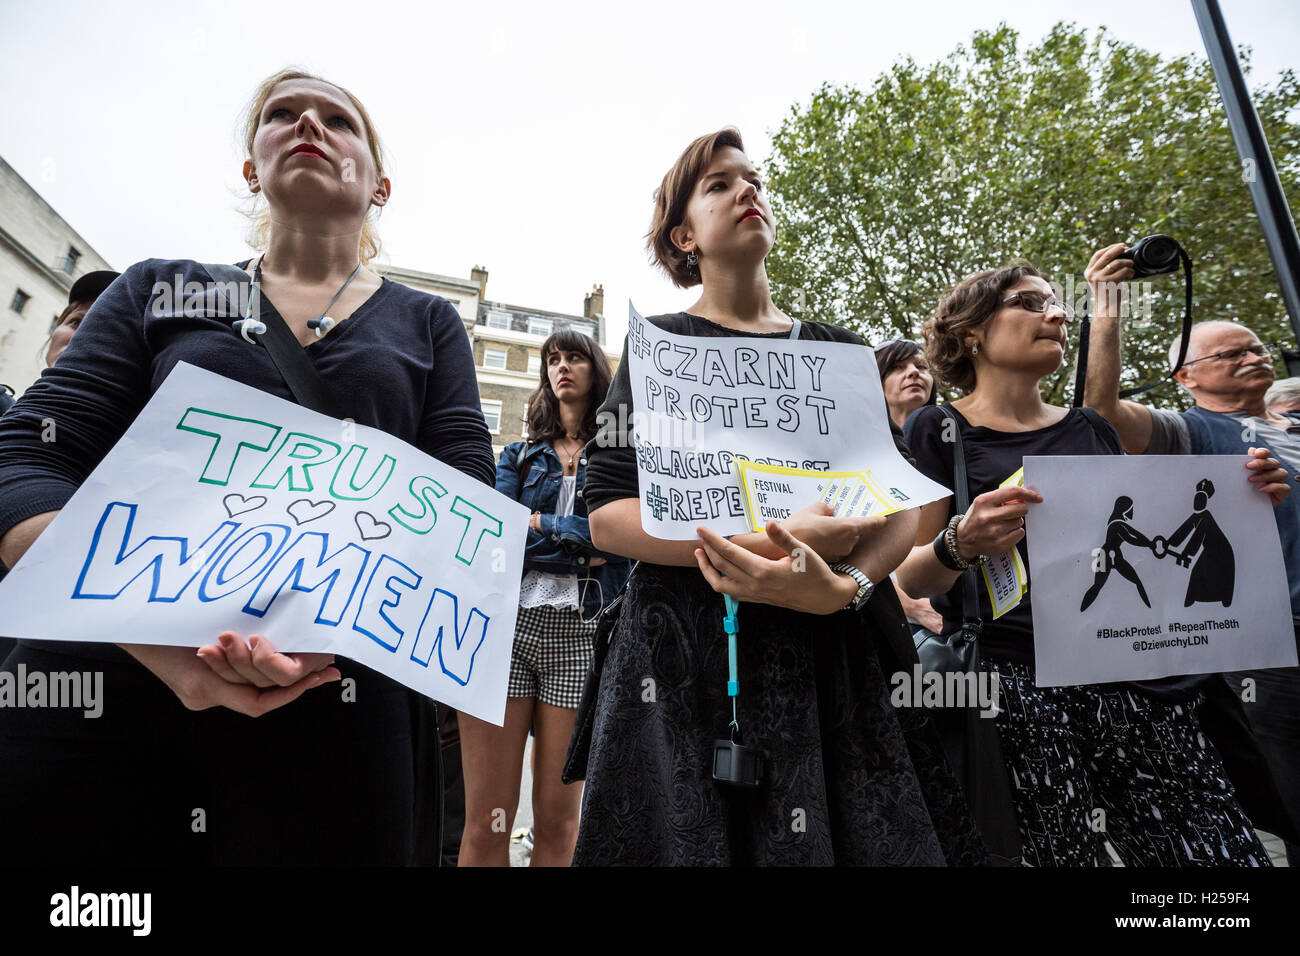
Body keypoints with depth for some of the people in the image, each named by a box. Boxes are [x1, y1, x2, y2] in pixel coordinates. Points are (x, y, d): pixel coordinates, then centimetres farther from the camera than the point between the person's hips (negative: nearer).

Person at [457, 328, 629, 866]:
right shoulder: (520, 455, 18)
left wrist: (538, 523, -3)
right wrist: (578, 541, -5)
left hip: (581, 628, -1)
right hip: (508, 620, 2)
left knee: (557, 821, 4)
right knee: (485, 822, 2)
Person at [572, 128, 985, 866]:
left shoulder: (839, 351, 12)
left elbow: (903, 504, 5)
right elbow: (606, 516, -7)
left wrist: (842, 584, -17)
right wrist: (769, 538, -19)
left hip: (839, 648, 3)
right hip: (695, 653, -2)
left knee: (862, 835, 9)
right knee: (698, 835, 7)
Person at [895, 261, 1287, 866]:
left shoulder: (1091, 429, 16)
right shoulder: (941, 430, 0)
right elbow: (911, 578, -5)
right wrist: (961, 545, -25)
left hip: (1133, 680, 5)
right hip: (1017, 684, -5)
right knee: (1061, 853, -8)